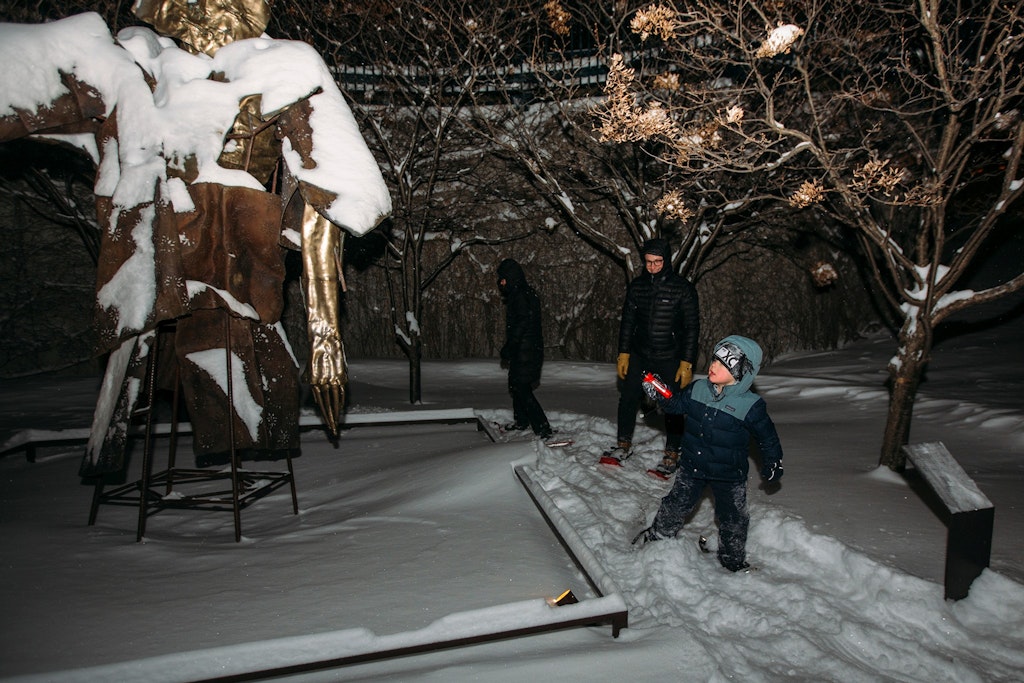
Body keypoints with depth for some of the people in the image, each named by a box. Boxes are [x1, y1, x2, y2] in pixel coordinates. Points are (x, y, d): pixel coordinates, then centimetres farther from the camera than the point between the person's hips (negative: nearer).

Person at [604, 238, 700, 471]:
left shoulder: (683, 288, -9)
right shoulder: (636, 285, 3)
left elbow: (692, 327, -6)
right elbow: (627, 321, 11)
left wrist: (687, 363, -10)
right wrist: (623, 353, 6)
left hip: (670, 359, -3)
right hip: (640, 356, 4)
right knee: (628, 399, 7)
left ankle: (672, 453, 21)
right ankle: (624, 444, 25)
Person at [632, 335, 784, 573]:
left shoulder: (750, 405, -19)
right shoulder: (698, 389, -8)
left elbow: (767, 437, -6)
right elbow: (676, 403, 6)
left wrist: (773, 465, -1)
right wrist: (658, 393, -11)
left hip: (729, 475, -3)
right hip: (692, 466, 3)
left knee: (732, 520, 13)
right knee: (676, 506, 17)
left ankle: (733, 561, 35)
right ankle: (657, 535, 41)